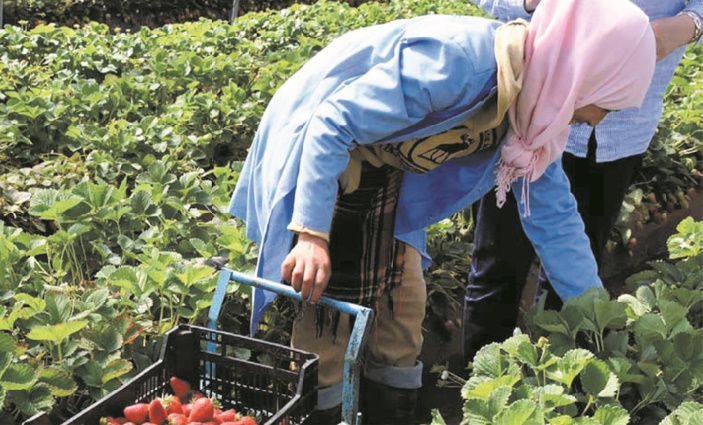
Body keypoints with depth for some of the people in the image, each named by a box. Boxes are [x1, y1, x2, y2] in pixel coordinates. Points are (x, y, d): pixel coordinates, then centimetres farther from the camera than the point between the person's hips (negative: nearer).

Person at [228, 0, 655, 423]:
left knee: (403, 308, 12)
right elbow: (334, 124, -31)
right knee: (328, 313, -6)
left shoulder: (533, 104, -6)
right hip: (315, 148, -8)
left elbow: (553, 214, 4)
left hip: (383, 173, 8)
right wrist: (312, 233, -35)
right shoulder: (458, 62, -33)